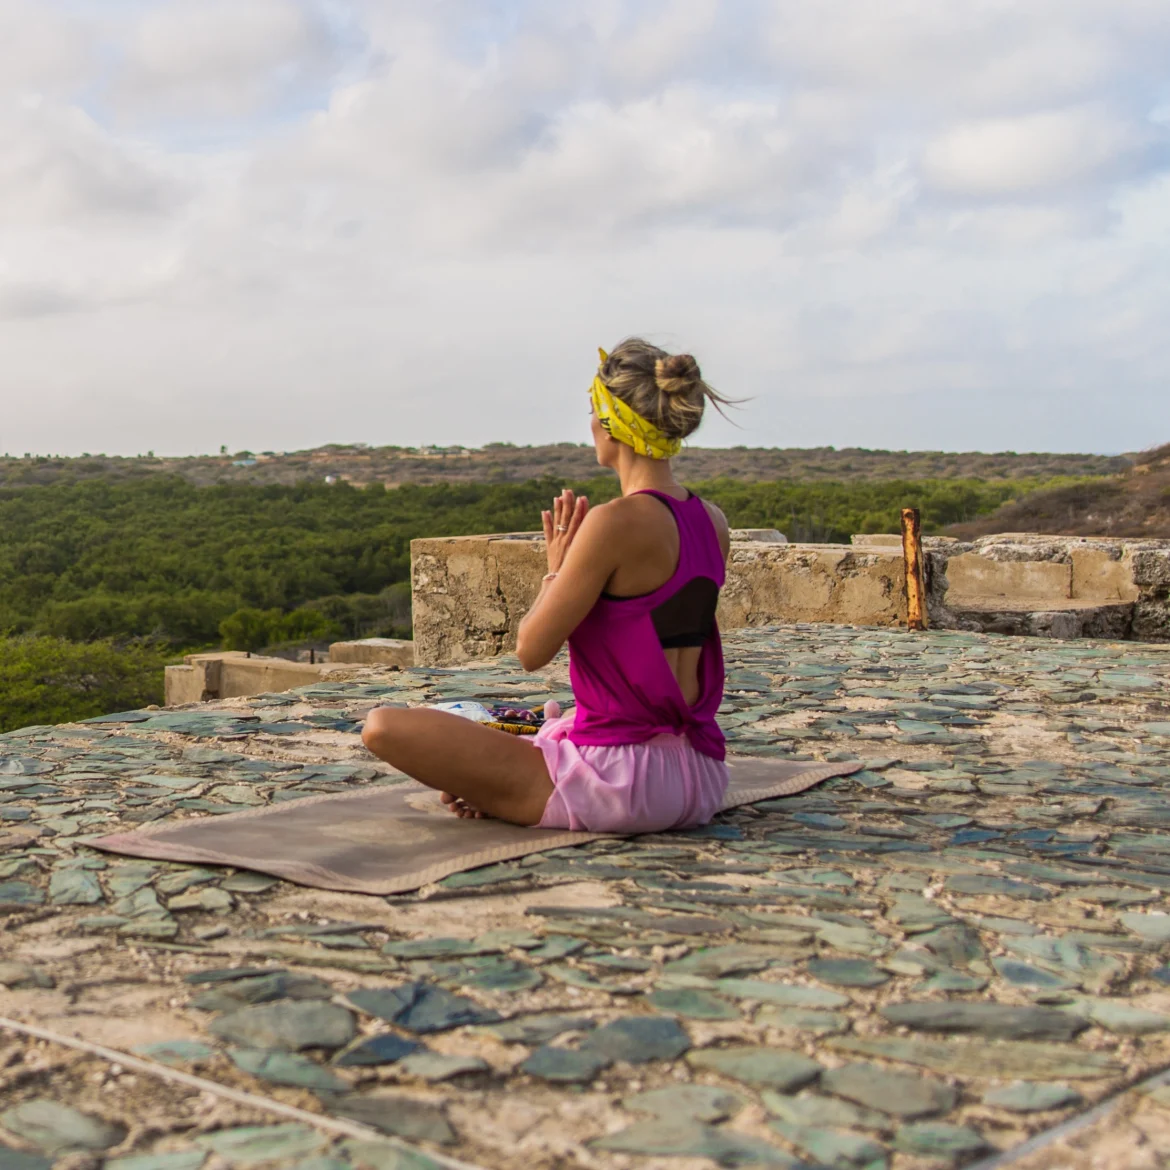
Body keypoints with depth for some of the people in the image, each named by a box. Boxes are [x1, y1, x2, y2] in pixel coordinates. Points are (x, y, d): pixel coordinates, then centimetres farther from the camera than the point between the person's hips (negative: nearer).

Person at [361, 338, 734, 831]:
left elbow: (531, 651, -14)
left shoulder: (615, 521, -19)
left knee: (383, 726, -8)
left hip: (620, 779, -9)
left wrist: (555, 568, 1)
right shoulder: (713, 523, 5)